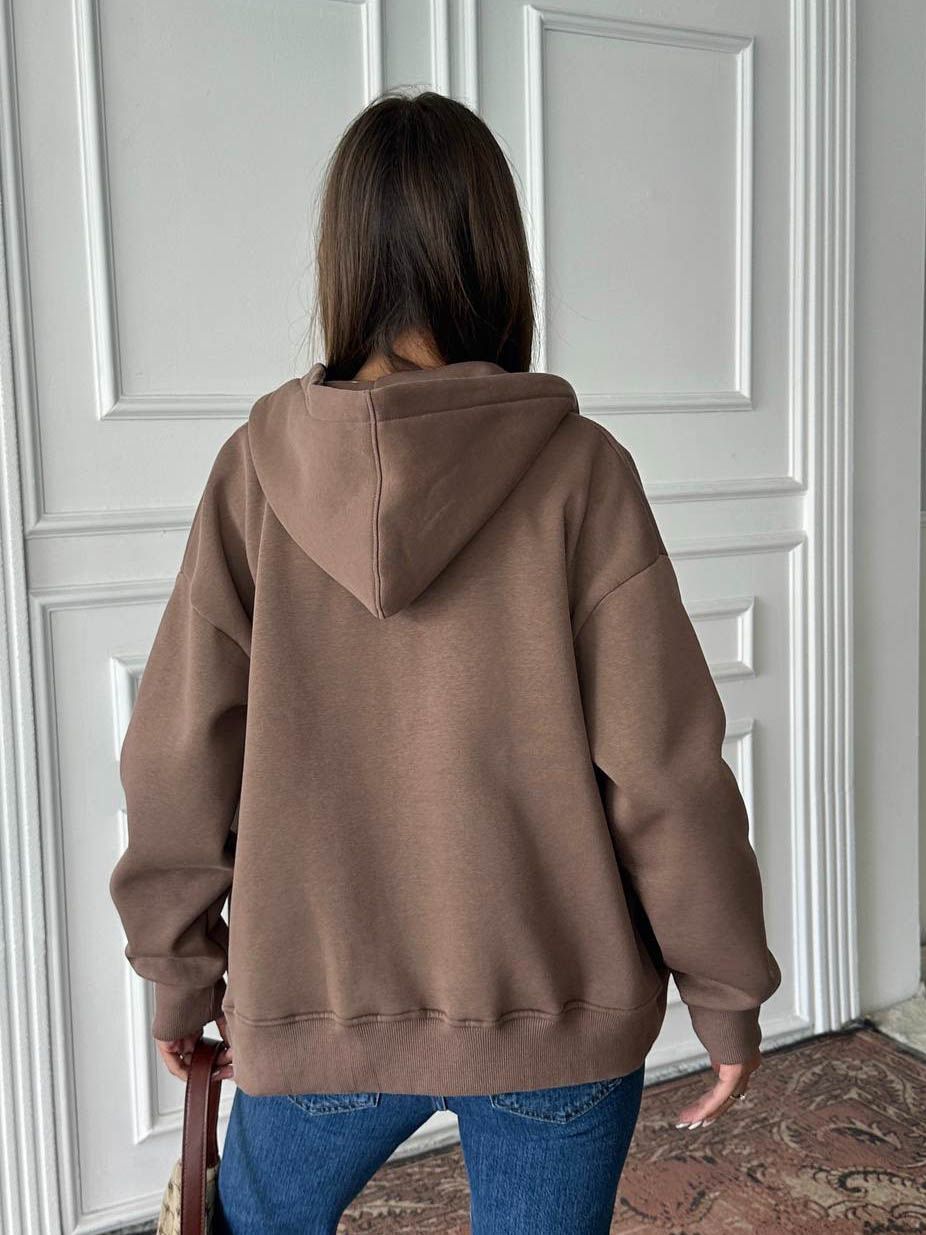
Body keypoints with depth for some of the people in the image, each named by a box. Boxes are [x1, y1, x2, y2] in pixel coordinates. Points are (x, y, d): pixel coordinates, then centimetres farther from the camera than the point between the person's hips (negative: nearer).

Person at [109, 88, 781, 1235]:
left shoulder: (258, 467, -9)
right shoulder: (578, 468, -13)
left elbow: (180, 753, -4)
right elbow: (665, 767, -12)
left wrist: (179, 969, 11)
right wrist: (724, 990, 2)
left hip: (313, 1004, 2)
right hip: (559, 1005, -1)